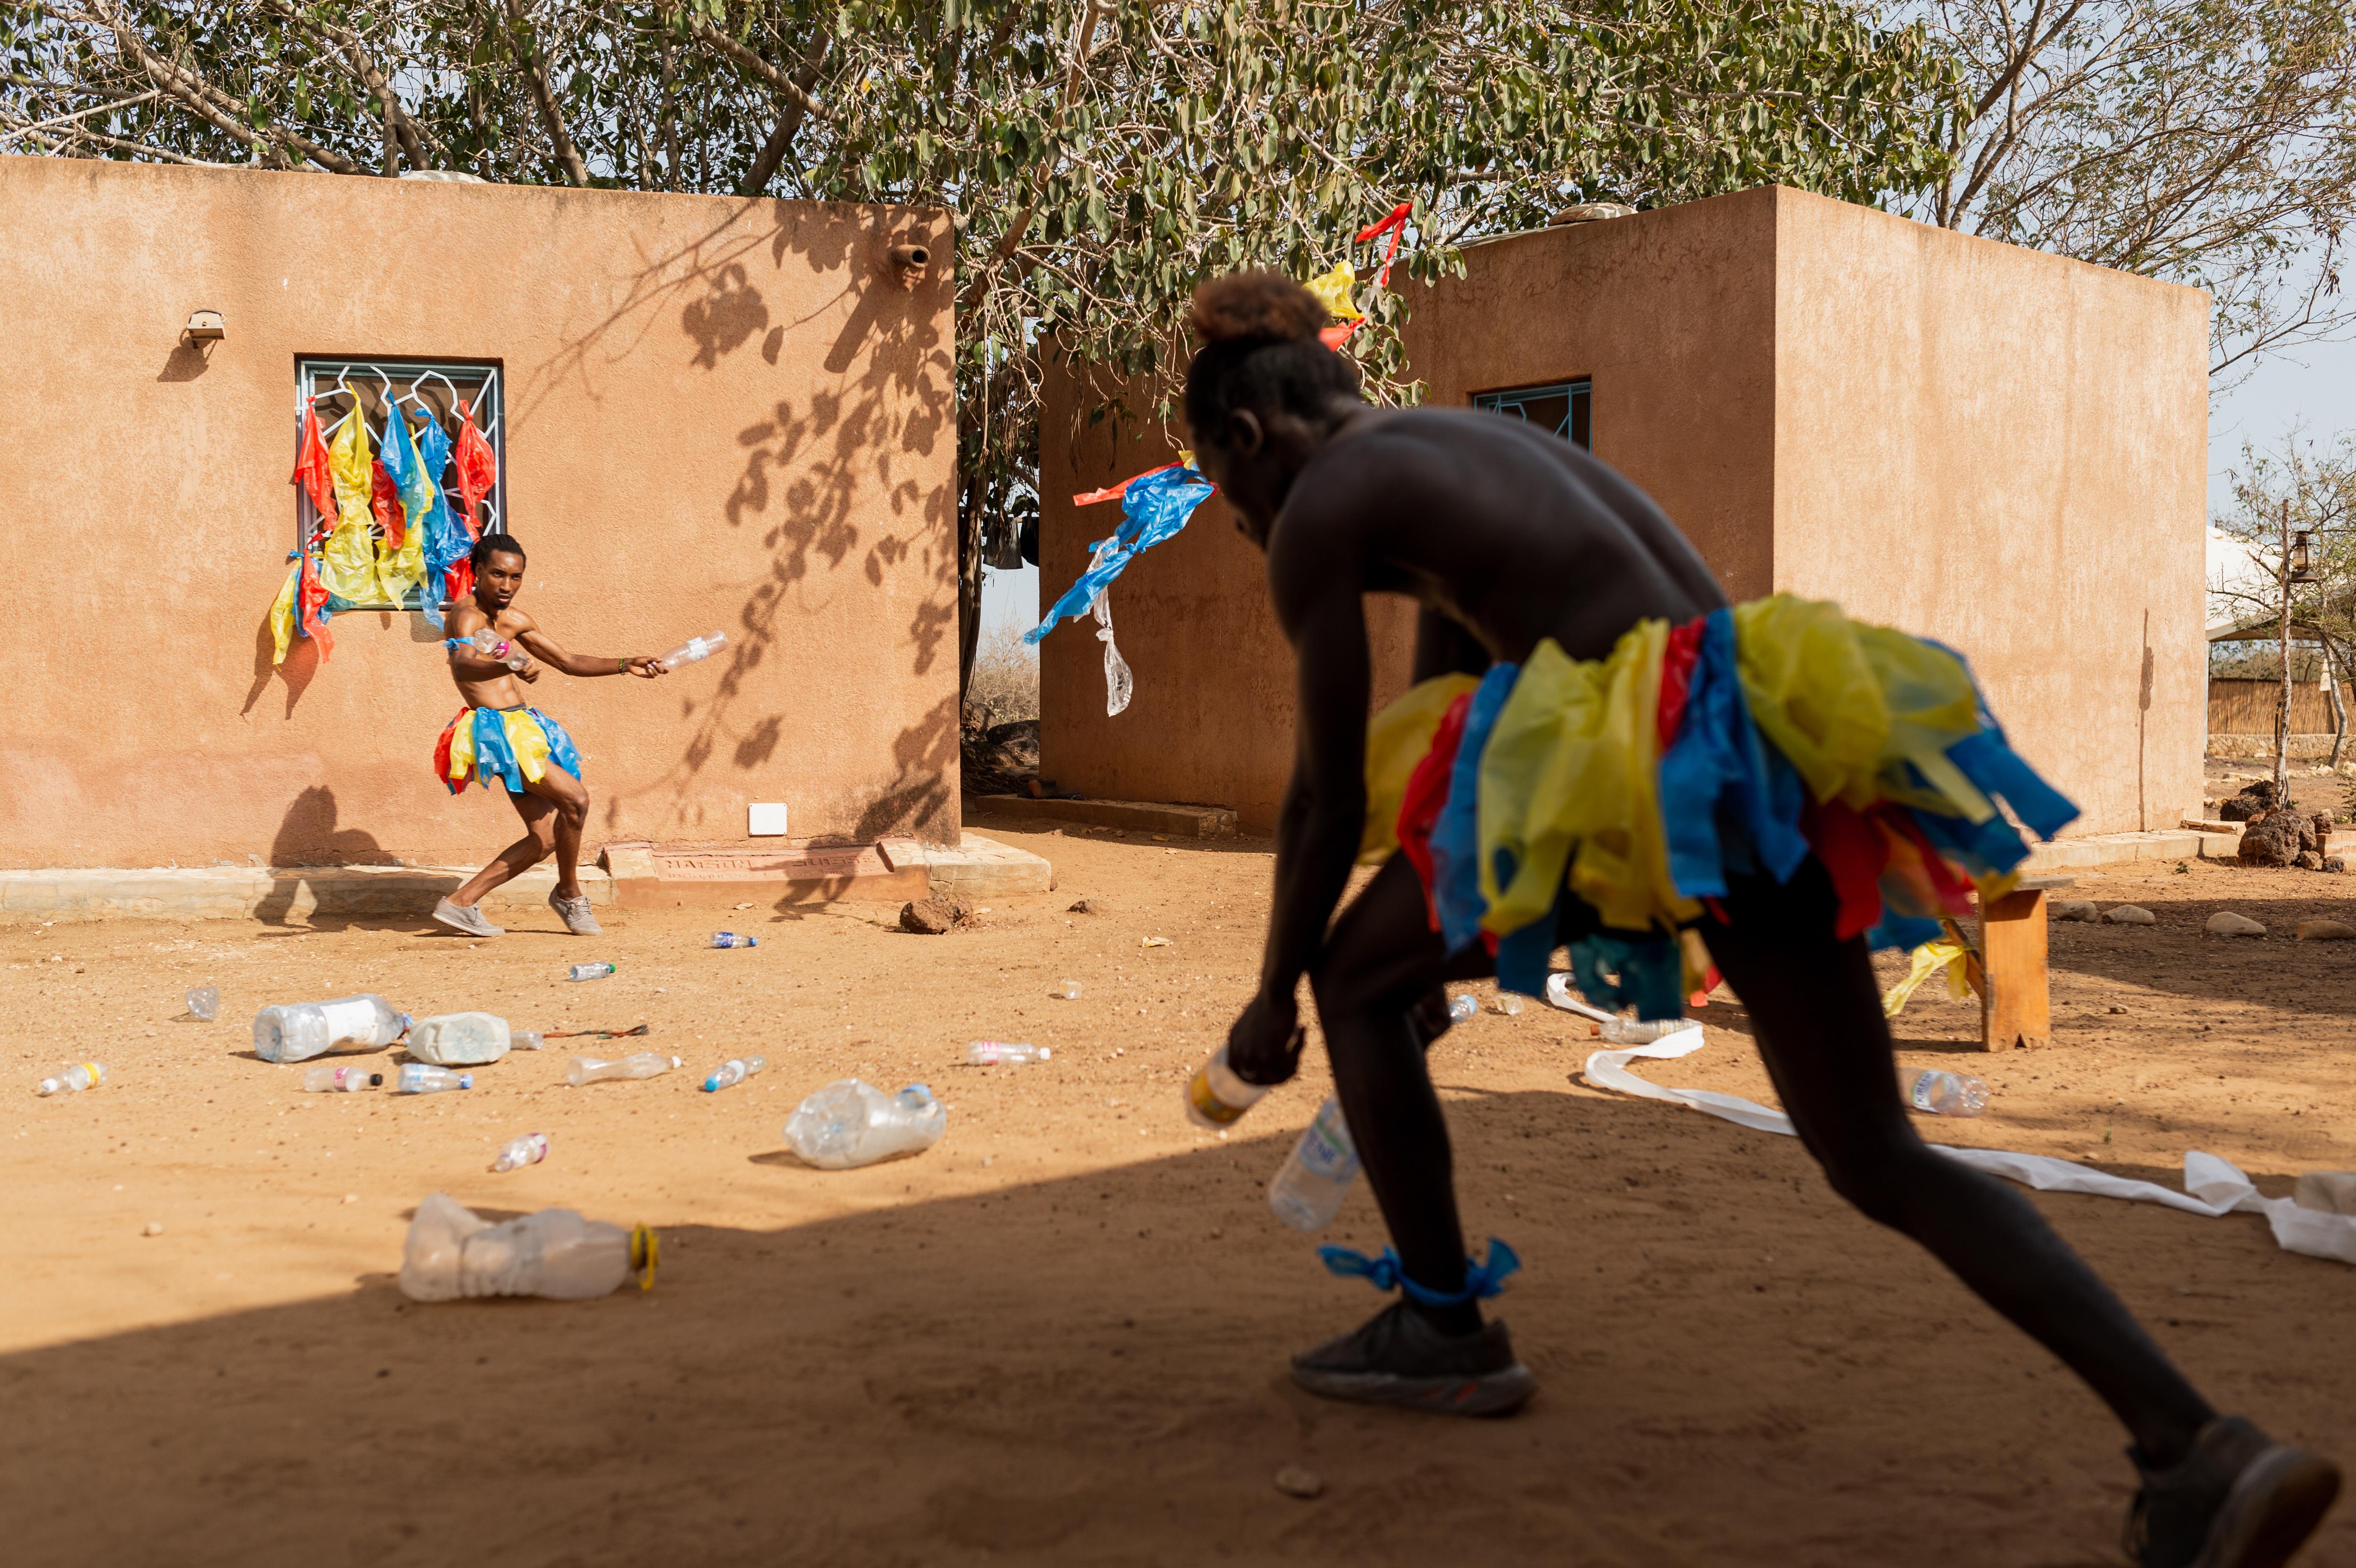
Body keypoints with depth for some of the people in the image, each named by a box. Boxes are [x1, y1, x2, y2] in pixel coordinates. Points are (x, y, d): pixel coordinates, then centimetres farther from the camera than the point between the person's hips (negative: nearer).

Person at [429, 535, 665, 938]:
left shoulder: (515, 621, 15)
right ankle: (569, 894, -1)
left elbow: (569, 662, 22)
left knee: (546, 838, 8)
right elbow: (464, 664, -35)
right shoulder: (468, 615, -13)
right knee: (575, 798, -21)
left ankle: (461, 903, 12)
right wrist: (512, 665, -55)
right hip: (495, 728, -10)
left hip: (522, 725, 10)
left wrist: (624, 665, 10)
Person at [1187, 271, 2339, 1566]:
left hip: (1636, 766, -8)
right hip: (1754, 754, 8)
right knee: (1881, 1163, 10)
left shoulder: (1318, 509, 6)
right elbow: (1437, 721, 36)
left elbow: (1330, 795, 7)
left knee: (1354, 977, 17)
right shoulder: (1485, 445, 31)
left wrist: (1273, 998, 20)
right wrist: (1431, 949, 41)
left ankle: (1444, 1331, 24)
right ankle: (2198, 1449, -3)